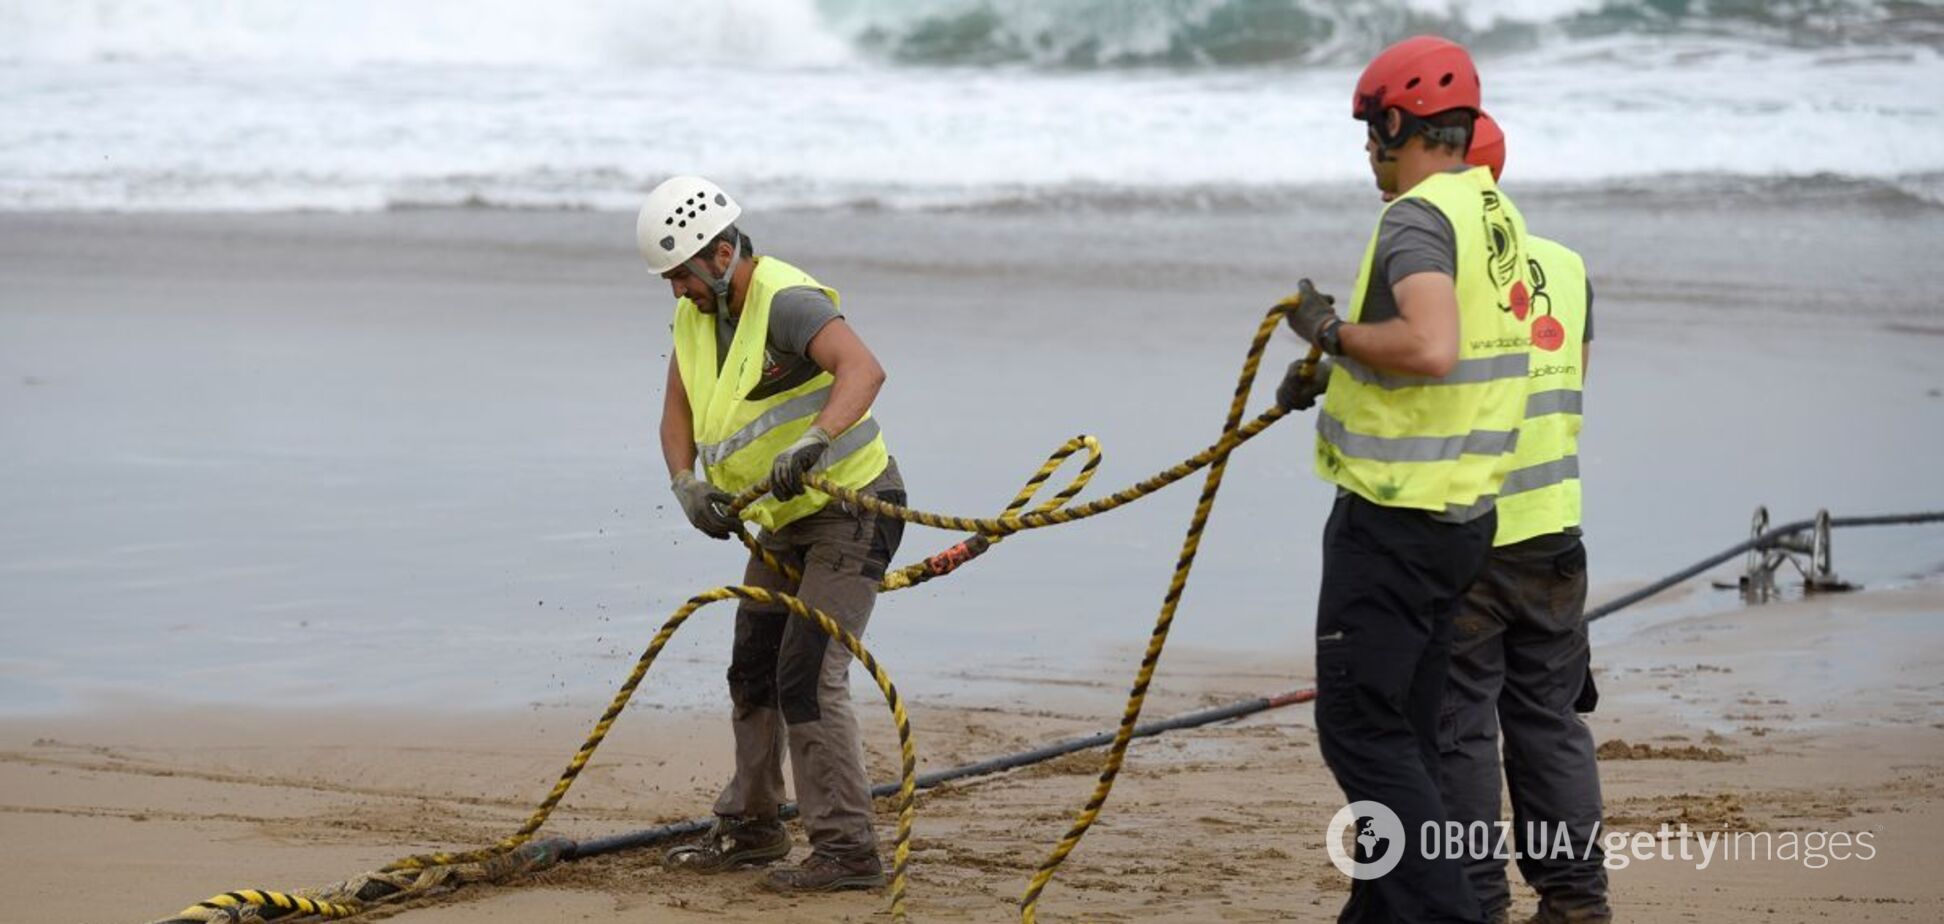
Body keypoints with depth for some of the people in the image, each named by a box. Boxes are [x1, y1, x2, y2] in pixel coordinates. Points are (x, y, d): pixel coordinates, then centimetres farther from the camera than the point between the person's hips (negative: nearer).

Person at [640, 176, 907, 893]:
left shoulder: (787, 302, -24)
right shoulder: (695, 313, 4)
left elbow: (863, 369, -41)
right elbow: (677, 412, 7)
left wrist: (808, 444, -55)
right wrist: (686, 484, -12)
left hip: (851, 511, -9)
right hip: (781, 523, 10)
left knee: (809, 676, -17)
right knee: (752, 672, 17)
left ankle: (848, 852, -13)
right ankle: (750, 828, 32)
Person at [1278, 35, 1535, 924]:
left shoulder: (1418, 218, -17)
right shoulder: (1496, 213, 13)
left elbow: (1432, 348, -33)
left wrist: (1335, 331, -18)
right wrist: (1336, 372, 19)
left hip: (1395, 518, -9)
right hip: (1466, 513, 9)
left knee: (1360, 727, -6)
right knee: (1405, 726, 16)